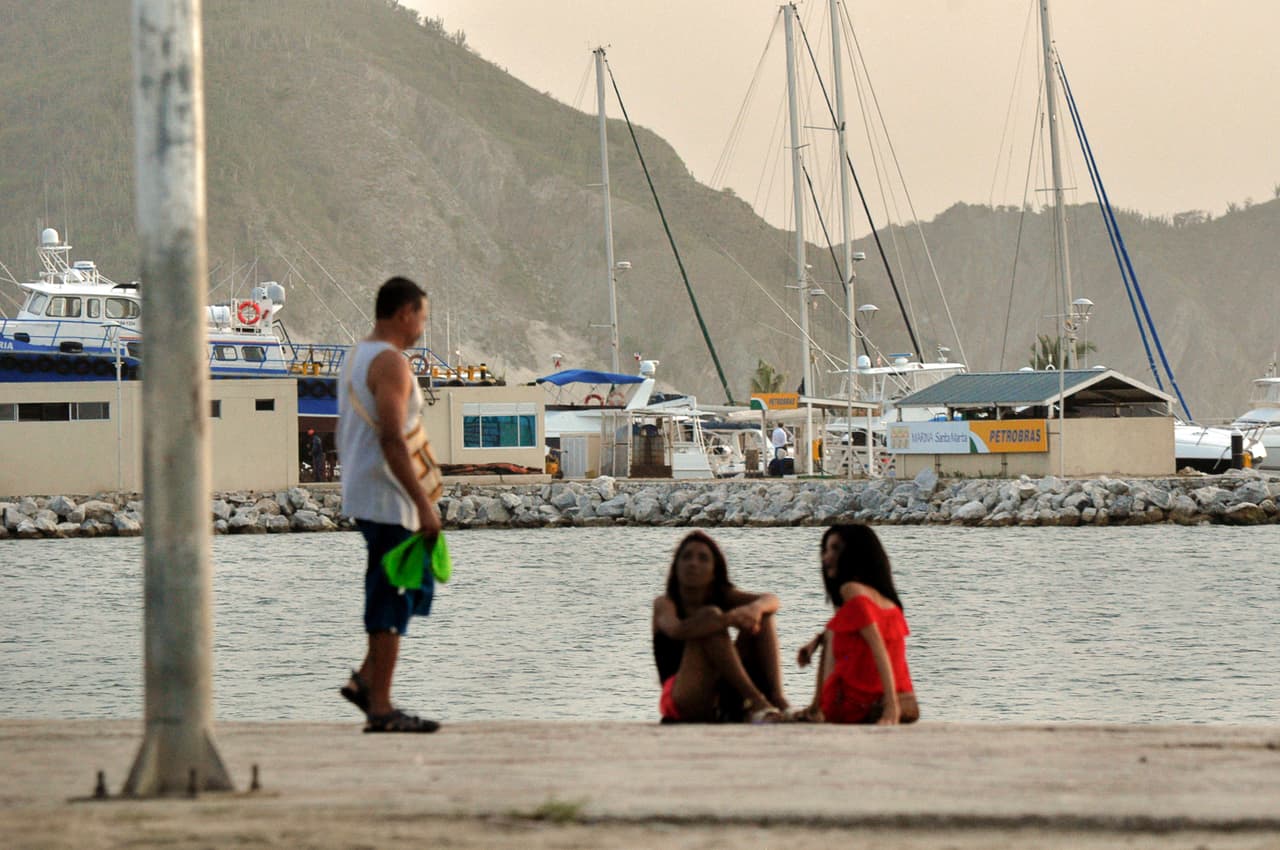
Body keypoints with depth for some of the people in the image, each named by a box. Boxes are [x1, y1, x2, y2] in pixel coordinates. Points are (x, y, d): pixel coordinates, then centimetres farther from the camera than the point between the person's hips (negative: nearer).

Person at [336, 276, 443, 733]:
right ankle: (380, 707, -3)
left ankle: (366, 678, 13)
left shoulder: (355, 358, 16)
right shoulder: (390, 363, -15)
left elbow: (345, 434, 21)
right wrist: (424, 505, -24)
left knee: (416, 585, 17)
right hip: (387, 499, -10)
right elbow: (391, 440, -24)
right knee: (393, 598, -6)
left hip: (361, 493, 10)